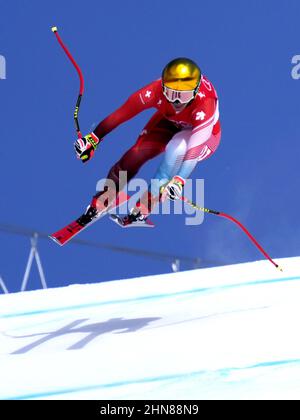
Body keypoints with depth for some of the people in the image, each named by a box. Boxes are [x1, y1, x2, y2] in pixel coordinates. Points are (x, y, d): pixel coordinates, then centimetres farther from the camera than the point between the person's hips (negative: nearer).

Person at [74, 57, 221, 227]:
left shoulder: (205, 103, -42)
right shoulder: (157, 90, -34)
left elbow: (194, 149, -49)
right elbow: (121, 114, -24)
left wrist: (179, 181, -61)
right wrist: (93, 139, -21)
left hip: (203, 133, -3)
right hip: (169, 123, 3)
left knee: (177, 149, -34)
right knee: (136, 154, -17)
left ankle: (143, 209, -26)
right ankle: (98, 206, 4)